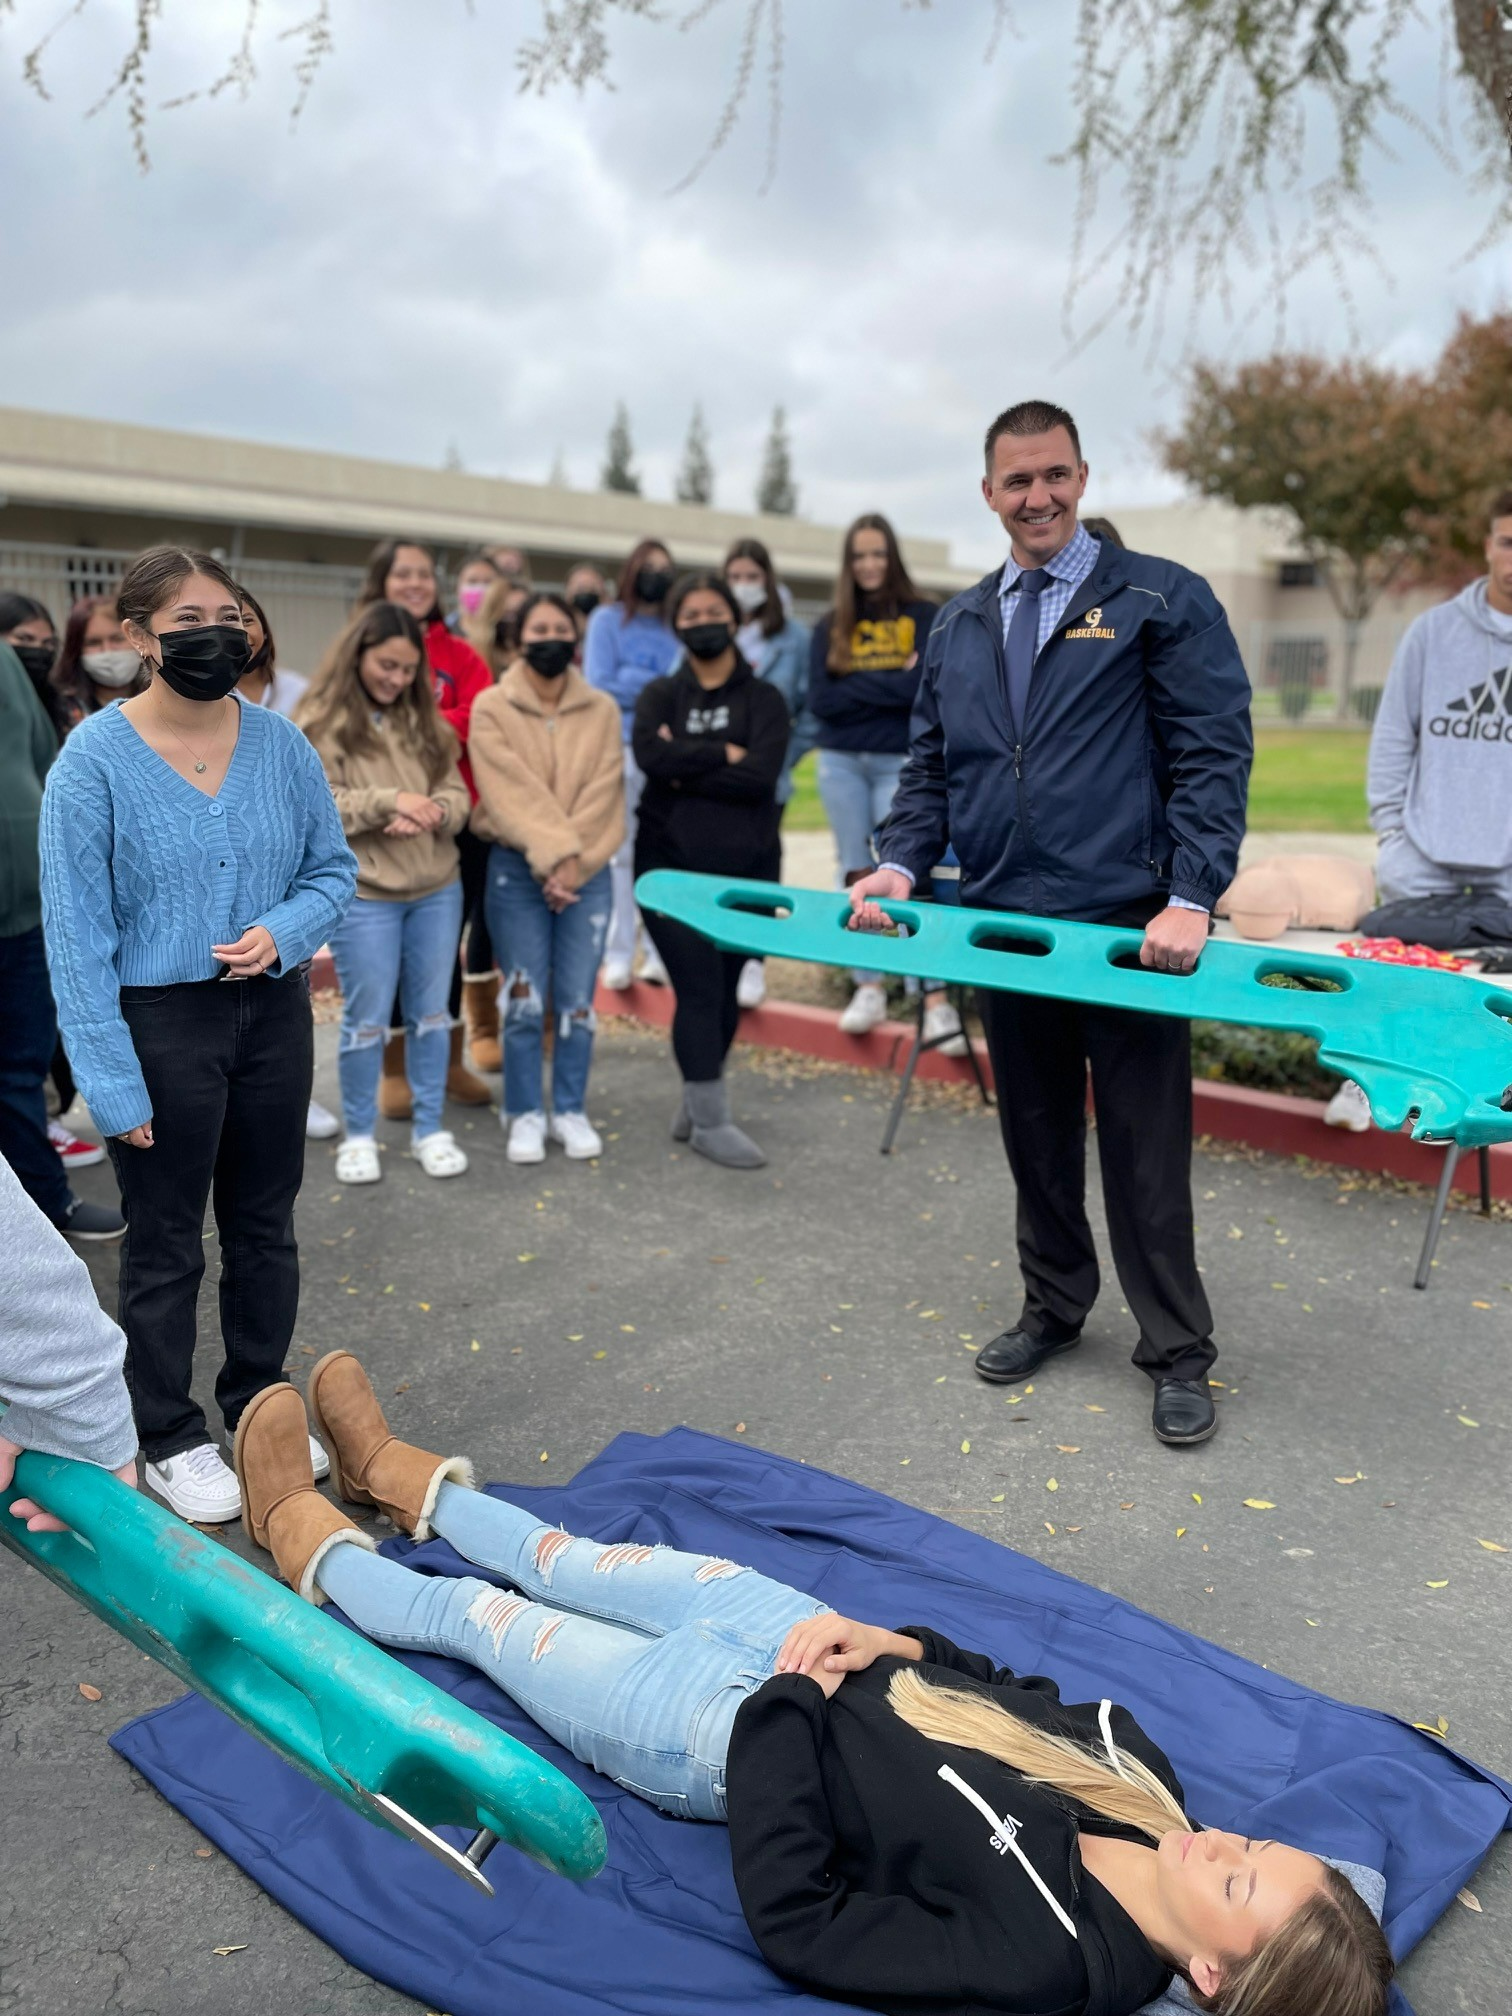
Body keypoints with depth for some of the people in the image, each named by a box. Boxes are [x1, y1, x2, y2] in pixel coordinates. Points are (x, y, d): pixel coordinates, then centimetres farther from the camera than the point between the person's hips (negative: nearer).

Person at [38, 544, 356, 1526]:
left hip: (273, 1011, 4)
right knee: (166, 1242, 10)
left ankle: (260, 1405, 37)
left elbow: (334, 869, 7)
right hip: (161, 1022, -3)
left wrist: (282, 932, -14)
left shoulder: (281, 742, -2)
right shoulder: (93, 761, -12)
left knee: (265, 1223, 17)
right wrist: (112, 1079, -14)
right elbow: (76, 932, -11)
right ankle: (173, 1438, 29)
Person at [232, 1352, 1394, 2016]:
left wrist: (790, 1699, -24)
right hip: (824, 1665, 6)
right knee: (572, 1563, 20)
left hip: (729, 1735, -6)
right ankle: (410, 1482, 49)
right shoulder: (1141, 1778, -15)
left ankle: (311, 1548, 41)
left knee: (477, 1612, 11)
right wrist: (893, 1645, -13)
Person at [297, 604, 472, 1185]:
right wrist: (388, 802, -22)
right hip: (362, 895, -4)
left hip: (438, 889, 5)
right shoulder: (321, 723, -5)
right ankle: (358, 1136, 19)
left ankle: (430, 1129, 23)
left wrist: (430, 813, -16)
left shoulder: (424, 719, 10)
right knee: (367, 1019, 3)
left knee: (431, 1012, 10)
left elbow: (456, 793, 6)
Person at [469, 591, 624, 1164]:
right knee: (525, 1001, -1)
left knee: (577, 1001, 3)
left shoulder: (602, 711, 6)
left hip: (587, 873, 2)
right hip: (517, 870, -2)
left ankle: (571, 1111, 18)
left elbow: (602, 795, -2)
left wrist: (572, 865, -11)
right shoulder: (492, 708, 0)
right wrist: (553, 856, -19)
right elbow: (511, 790, -10)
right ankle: (525, 1114, 14)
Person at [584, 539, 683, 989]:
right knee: (620, 852, -1)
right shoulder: (608, 620, 7)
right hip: (620, 746, -2)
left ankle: (660, 951, 5)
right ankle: (619, 954, 3)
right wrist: (658, 685, -1)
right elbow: (600, 685, -3)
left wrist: (635, 682, -5)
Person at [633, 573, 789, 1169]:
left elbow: (761, 775, -12)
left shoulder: (764, 699, 6)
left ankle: (696, 1103, 23)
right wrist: (723, 753, -12)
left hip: (747, 868, 1)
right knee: (699, 987, -8)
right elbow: (651, 755, -14)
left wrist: (686, 771, -12)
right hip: (672, 866, -1)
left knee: (724, 989, 7)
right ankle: (711, 1121, 0)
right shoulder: (659, 695, 8)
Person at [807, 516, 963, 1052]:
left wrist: (857, 685, -7)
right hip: (841, 763, 3)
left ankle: (936, 1000, -10)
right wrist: (891, 685, -8)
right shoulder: (830, 626, 8)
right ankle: (868, 987, 14)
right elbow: (819, 700, -3)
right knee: (857, 876, 6)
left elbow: (927, 687, -12)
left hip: (900, 763, -3)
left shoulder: (924, 617, 1)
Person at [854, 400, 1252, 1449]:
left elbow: (1214, 754, -7)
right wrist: (903, 862, -2)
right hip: (1002, 925, 5)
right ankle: (1055, 1306, 34)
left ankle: (1178, 1353, 17)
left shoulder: (1163, 599, -2)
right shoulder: (959, 626, 13)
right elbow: (931, 765, 17)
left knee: (1146, 1146, 2)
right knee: (1036, 1131, 15)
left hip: (1127, 926, -4)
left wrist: (1190, 899, -18)